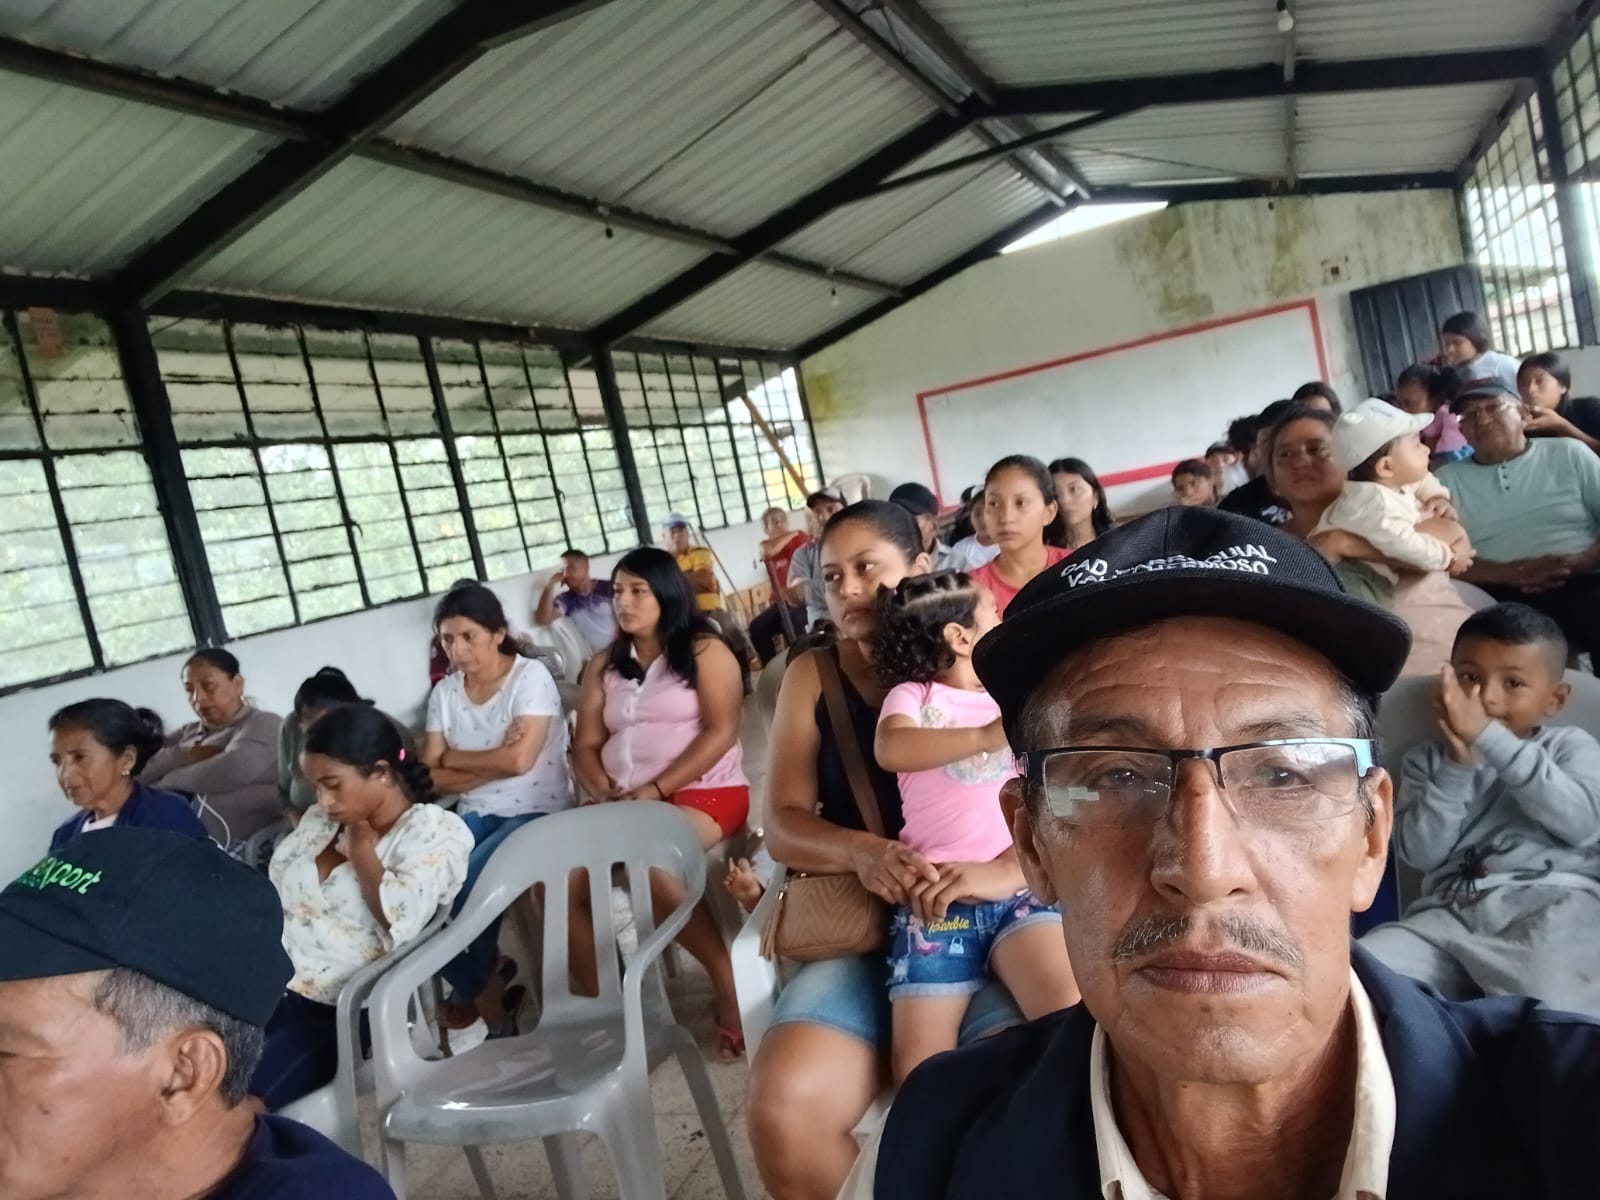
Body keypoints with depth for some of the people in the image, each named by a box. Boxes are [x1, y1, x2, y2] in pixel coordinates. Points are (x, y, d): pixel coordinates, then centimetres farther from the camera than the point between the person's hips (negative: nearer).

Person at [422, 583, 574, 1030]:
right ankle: (476, 984, 3)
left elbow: (520, 760, -19)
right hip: (475, 814, 5)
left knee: (468, 882, -27)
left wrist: (455, 758, -5)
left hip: (537, 811, -5)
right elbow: (431, 777, 0)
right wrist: (493, 762, -13)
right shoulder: (444, 692, 7)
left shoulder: (531, 675, -9)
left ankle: (476, 986, 3)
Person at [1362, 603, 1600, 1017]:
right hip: (1450, 911, 3)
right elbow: (1420, 853, 5)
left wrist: (1488, 737, -11)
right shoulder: (1427, 759, 19)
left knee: (1553, 1012, -37)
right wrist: (1458, 766, -6)